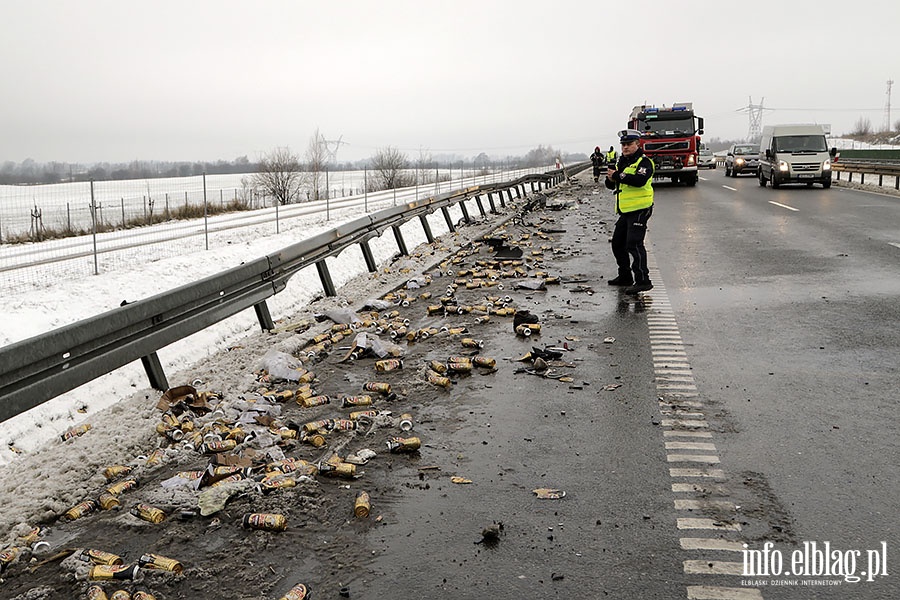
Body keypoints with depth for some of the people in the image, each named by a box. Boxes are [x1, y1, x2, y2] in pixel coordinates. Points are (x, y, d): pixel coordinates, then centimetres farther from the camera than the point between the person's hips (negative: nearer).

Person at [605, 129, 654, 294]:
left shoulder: (644, 162, -8)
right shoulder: (621, 162, 18)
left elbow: (640, 180, -27)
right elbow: (611, 185, 17)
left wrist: (618, 175, -24)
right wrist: (611, 178, -6)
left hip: (639, 209, -9)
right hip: (625, 211, 9)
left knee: (634, 244, -15)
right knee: (617, 243, 15)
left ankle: (642, 280, -13)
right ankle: (625, 276, 28)